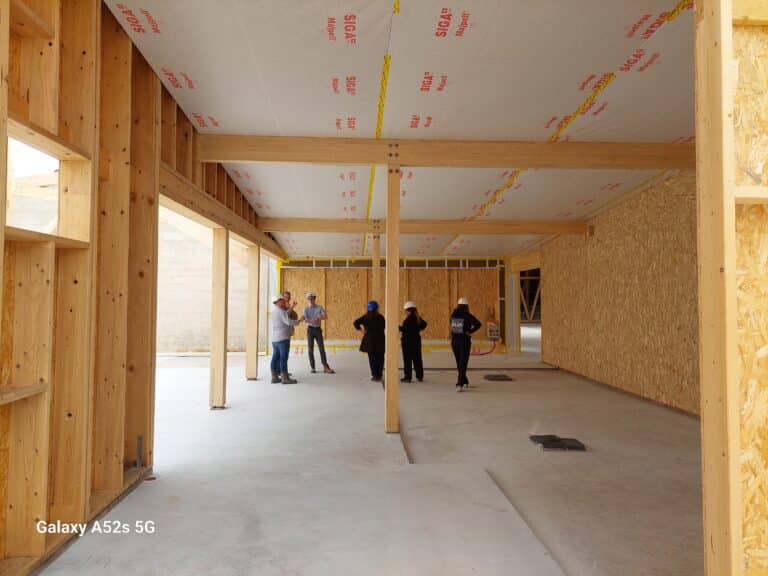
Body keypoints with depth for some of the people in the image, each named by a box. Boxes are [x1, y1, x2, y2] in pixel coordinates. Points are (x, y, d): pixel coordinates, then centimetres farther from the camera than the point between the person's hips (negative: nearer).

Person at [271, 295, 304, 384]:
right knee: (283, 358, -6)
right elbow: (288, 322, -22)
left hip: (275, 339, 9)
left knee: (275, 358, 8)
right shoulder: (281, 311, -13)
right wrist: (299, 320, -11)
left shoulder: (274, 311, 16)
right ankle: (285, 378, -4)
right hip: (283, 338, -9)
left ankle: (275, 377, 11)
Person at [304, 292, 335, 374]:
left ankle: (325, 367, 0)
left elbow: (325, 317, -13)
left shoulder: (320, 307, -1)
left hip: (318, 329, 0)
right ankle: (312, 367, 9)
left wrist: (317, 318, -28)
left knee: (321, 348, -1)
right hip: (310, 329, 0)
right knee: (310, 349, 1)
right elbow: (306, 319, -13)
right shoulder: (306, 308, -1)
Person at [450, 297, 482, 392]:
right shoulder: (467, 315, -11)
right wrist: (470, 332, -11)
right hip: (464, 342, -5)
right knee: (463, 364, -2)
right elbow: (478, 324, -20)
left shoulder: (453, 315, 4)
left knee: (459, 363, 17)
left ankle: (465, 382, 29)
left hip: (454, 342, 5)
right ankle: (459, 384, -12)